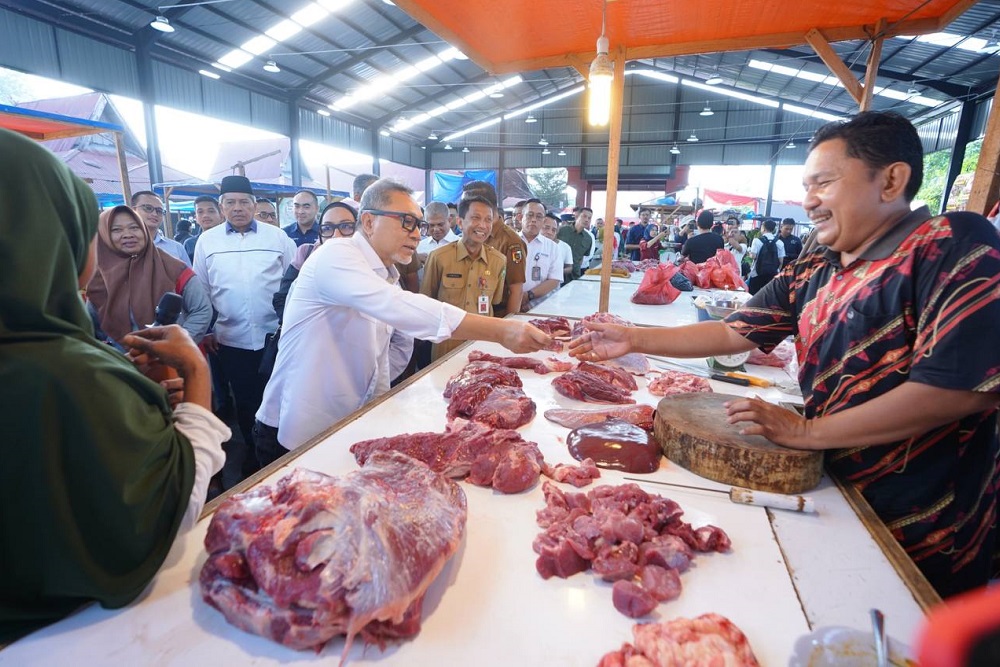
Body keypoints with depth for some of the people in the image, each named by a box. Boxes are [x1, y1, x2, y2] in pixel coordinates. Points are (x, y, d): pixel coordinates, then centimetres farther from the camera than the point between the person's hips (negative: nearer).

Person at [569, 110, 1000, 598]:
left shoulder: (955, 247, -18)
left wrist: (807, 431, -22)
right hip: (838, 497, 6)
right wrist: (634, 340, -3)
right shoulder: (809, 274, 1)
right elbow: (731, 333, 3)